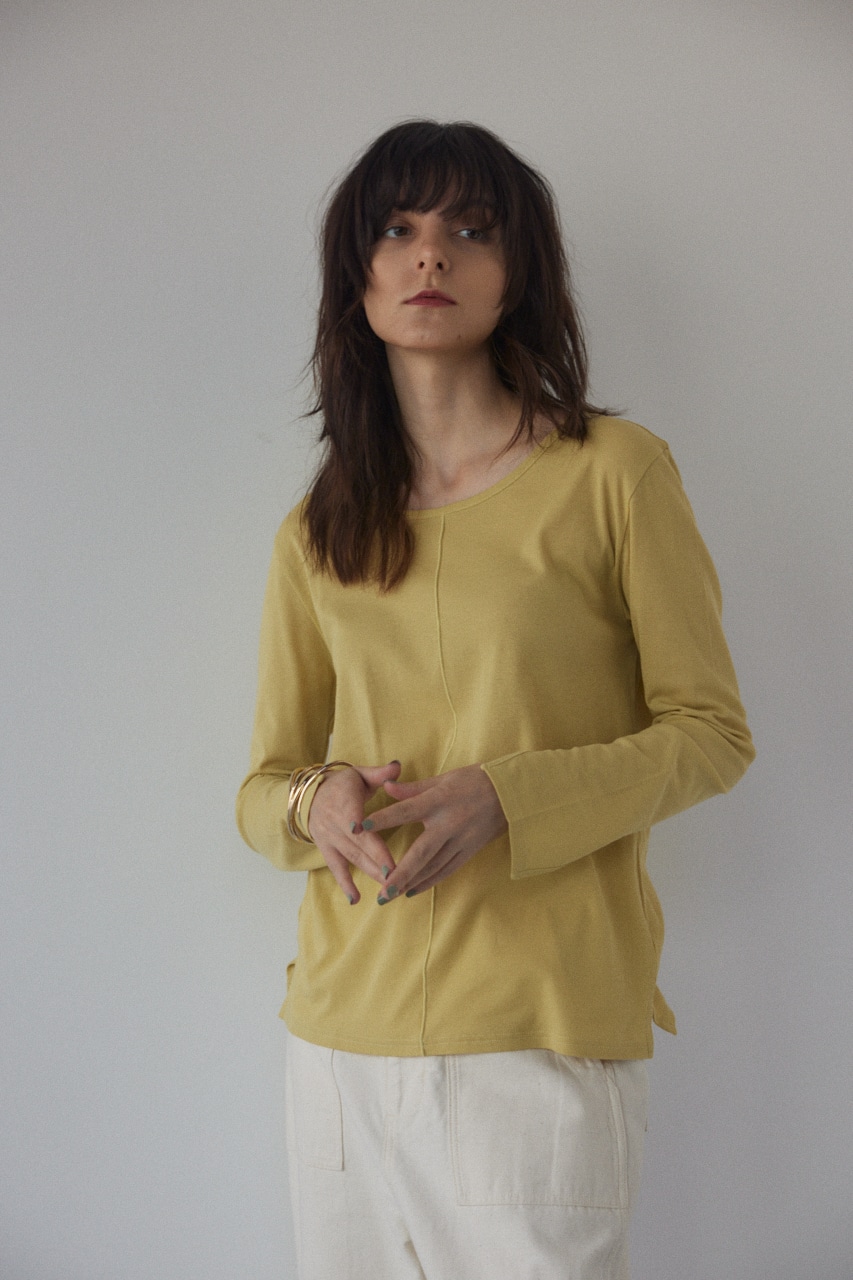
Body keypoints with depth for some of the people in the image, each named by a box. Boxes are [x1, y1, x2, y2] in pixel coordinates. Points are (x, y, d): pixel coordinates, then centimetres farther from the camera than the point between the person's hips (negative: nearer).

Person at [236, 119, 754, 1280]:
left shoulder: (612, 470, -3)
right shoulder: (315, 534, 9)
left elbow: (712, 730, -2)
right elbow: (262, 783, 12)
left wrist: (506, 799, -17)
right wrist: (316, 803, -13)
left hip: (543, 1029, -3)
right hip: (347, 1027, 4)